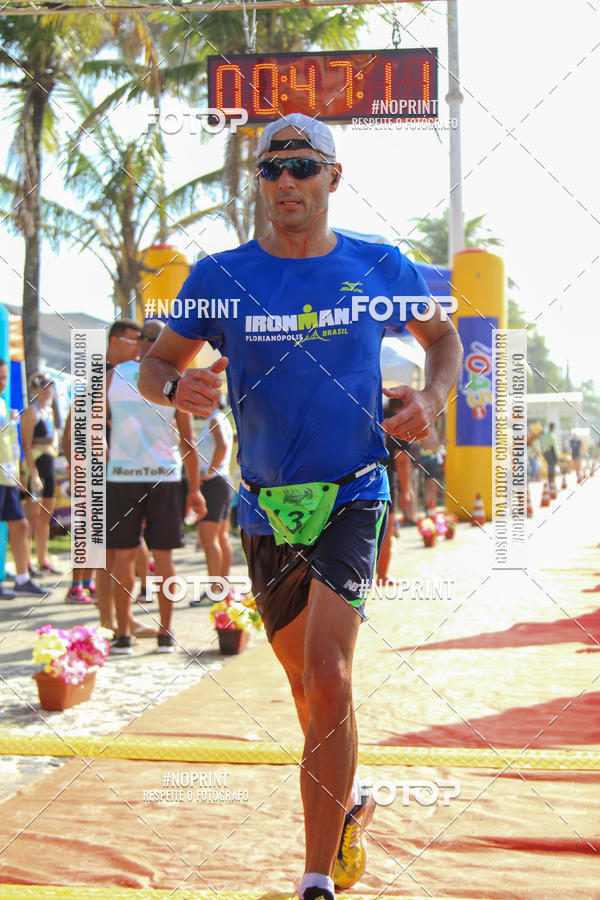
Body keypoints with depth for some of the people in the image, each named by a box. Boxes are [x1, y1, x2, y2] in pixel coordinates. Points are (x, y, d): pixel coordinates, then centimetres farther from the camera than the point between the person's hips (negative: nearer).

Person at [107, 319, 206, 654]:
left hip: (121, 476, 1)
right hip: (164, 476, -1)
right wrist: (195, 489, 5)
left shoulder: (115, 375, 2)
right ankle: (165, 634, 9)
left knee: (125, 555, 5)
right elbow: (188, 442, -2)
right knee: (163, 556, 6)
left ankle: (123, 634, 3)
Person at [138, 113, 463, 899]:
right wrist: (177, 385, -19)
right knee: (308, 684, 15)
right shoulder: (221, 276, -1)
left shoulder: (380, 268, -1)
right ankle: (349, 804, 44)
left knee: (328, 676, -18)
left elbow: (443, 336, 16)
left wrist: (433, 397, -5)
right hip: (267, 509, 2)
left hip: (353, 498, -2)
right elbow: (153, 364, 5)